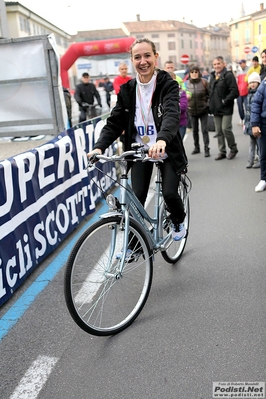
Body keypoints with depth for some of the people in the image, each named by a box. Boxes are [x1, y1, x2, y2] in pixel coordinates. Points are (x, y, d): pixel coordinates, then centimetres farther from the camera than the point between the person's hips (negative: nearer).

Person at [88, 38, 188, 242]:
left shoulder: (168, 84, -12)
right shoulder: (127, 90, 0)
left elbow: (172, 114, -30)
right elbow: (114, 123, -4)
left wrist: (162, 140, -51)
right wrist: (99, 147, -22)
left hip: (166, 150, -2)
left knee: (169, 193, -12)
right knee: (137, 198, -3)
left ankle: (179, 221, 24)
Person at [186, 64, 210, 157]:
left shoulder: (204, 82, -7)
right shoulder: (187, 83, 0)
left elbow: (210, 94, -2)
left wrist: (206, 101, -7)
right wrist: (186, 97, -10)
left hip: (203, 110, -3)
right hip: (192, 110, 3)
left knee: (204, 130, -4)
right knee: (194, 130, 12)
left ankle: (206, 149, 1)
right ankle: (196, 147, 25)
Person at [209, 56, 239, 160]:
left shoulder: (228, 75, -10)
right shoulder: (212, 76, 13)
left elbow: (235, 92, -16)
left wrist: (225, 101, -17)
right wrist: (211, 104, 10)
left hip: (226, 109, -7)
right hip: (216, 109, 7)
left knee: (226, 129, -10)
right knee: (219, 131, 10)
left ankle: (233, 149, 10)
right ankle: (222, 152, 18)